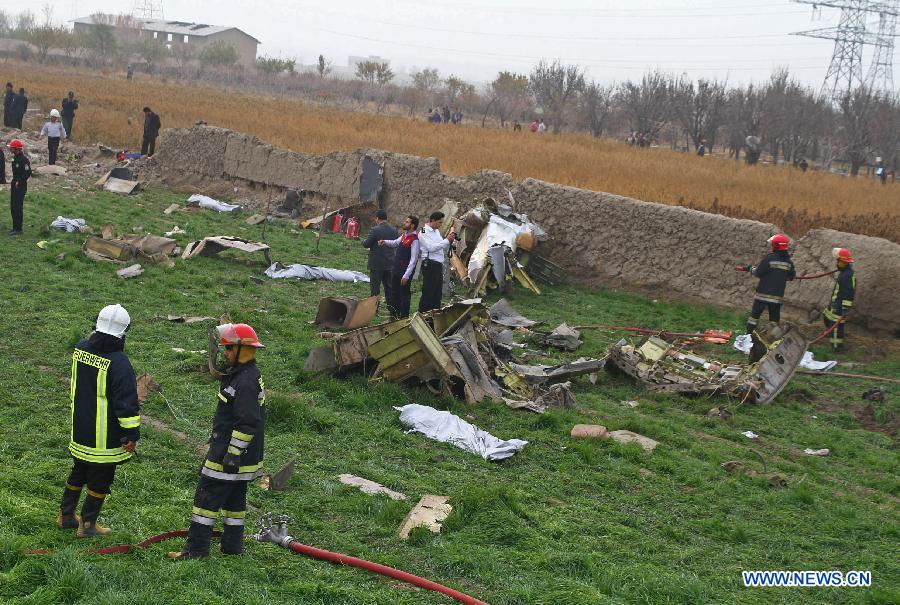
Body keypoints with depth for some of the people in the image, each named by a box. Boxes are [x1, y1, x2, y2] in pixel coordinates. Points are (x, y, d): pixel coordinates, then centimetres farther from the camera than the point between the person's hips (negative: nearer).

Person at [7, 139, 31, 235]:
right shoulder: (15, 157, 12)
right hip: (14, 185, 10)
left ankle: (18, 229, -3)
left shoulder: (23, 159, -18)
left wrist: (19, 182, -19)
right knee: (13, 207, 14)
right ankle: (15, 227, 22)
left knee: (18, 208, -8)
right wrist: (13, 182, 13)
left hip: (21, 187, -10)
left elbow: (28, 173, -21)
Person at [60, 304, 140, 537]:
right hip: (106, 438, -7)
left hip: (80, 430, 7)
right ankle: (88, 524, 17)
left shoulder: (81, 349, -2)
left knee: (79, 472, 23)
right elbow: (127, 402, -21)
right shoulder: (118, 362, -23)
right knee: (100, 480, 8)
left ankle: (66, 515, 34)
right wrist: (132, 435, -14)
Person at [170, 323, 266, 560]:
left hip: (231, 455, -10)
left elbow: (247, 424, -26)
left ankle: (197, 547, 0)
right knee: (234, 499, 16)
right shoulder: (248, 376, 12)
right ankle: (232, 543, 24)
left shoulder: (245, 382, -22)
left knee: (207, 496, -5)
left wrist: (233, 454, -23)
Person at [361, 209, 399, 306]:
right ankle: (392, 310, 13)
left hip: (377, 265, -5)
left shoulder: (375, 230, -15)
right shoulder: (394, 230, 4)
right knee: (389, 287, 11)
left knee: (375, 288, 1)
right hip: (390, 264, 6)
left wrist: (364, 241, 9)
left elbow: (366, 244, -12)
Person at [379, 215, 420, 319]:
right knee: (394, 293, 18)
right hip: (396, 269, 9)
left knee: (404, 295, 0)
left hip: (405, 271, -9)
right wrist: (385, 242, 10)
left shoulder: (414, 240, -20)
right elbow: (395, 243, 29)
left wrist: (406, 276, -22)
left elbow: (413, 260, -21)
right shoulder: (404, 235, 7)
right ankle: (394, 316, 31)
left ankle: (404, 318, 10)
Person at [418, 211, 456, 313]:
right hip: (430, 265, -8)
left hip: (438, 265, 9)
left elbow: (443, 251, 23)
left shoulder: (437, 232, 20)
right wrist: (447, 240, -16)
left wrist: (450, 241, 6)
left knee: (437, 293, 10)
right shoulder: (424, 233, -6)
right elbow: (431, 247, -20)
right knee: (428, 292, -9)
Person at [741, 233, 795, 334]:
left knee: (755, 314, 4)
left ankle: (748, 335, 3)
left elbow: (758, 273, -12)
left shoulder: (769, 258, -15)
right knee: (774, 318, 11)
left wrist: (750, 269, 7)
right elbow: (791, 276, 11)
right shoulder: (789, 261, 2)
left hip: (764, 293, -4)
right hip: (778, 295, 4)